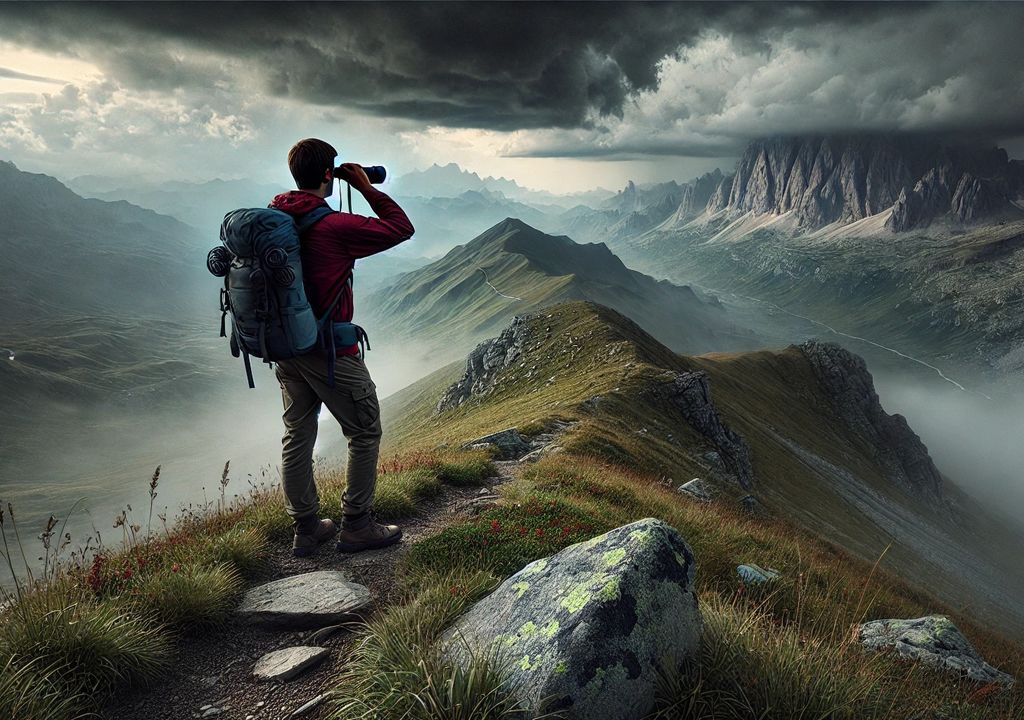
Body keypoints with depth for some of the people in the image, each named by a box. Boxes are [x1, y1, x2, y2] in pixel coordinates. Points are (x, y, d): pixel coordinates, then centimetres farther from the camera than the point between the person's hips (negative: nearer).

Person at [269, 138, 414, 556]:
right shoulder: (335, 227, -19)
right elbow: (402, 228, -11)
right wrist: (367, 188, -3)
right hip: (330, 351, -8)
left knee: (297, 436, 15)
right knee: (365, 433, 8)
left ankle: (305, 529, 26)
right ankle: (356, 527, 15)